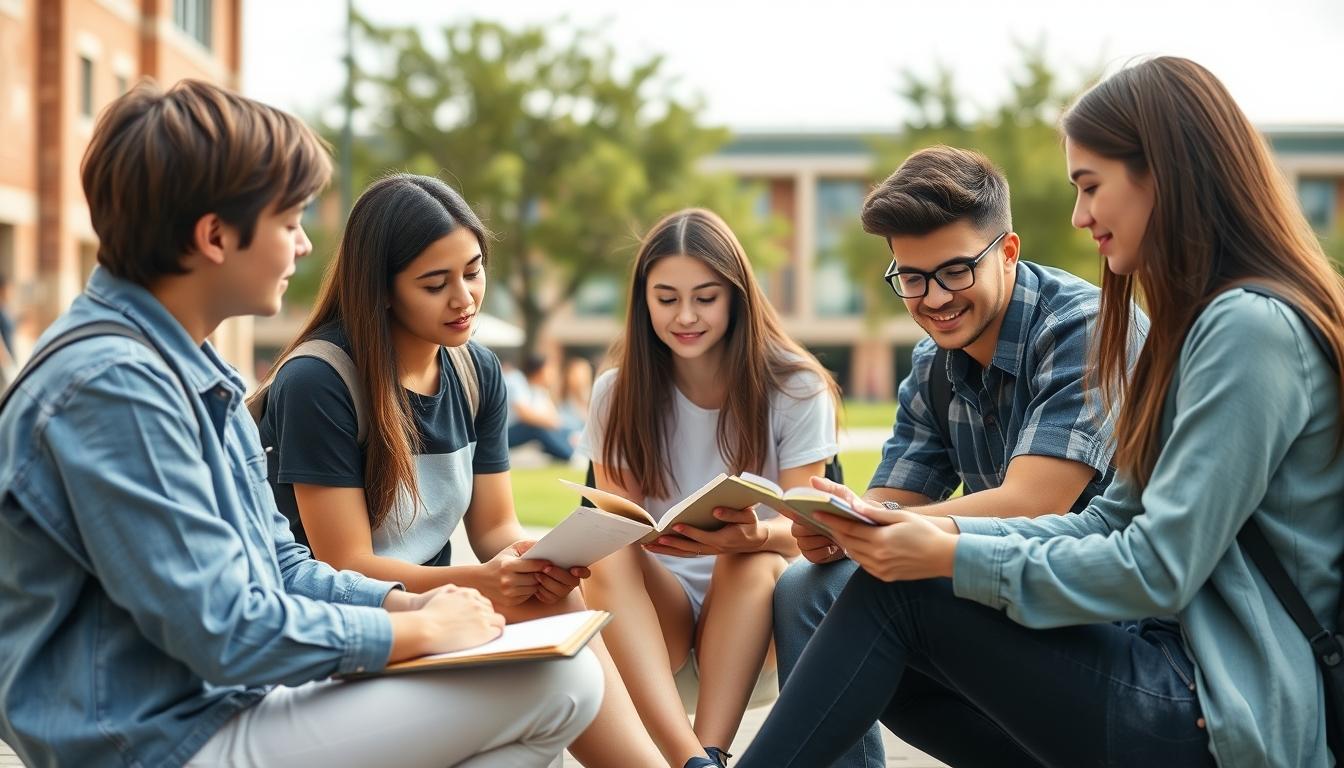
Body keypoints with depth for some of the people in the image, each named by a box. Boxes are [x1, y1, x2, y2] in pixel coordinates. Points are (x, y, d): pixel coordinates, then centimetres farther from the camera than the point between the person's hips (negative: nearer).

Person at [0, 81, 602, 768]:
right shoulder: (112, 385, -20)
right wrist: (417, 629, -11)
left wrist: (405, 602, 2)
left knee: (564, 663, 12)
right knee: (559, 681, -16)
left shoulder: (189, 369, 13)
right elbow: (224, 631, -23)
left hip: (230, 705, 11)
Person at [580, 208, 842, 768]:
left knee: (751, 562, -34)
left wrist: (757, 535, -33)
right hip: (654, 602, 1)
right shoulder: (618, 392, 1)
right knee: (608, 561, -32)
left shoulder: (796, 388, -4)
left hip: (753, 599, -1)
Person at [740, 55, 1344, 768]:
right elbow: (1112, 522, 12)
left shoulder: (1250, 329, -17)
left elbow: (1158, 570, -22)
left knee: (898, 596, -10)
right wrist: (951, 530, -1)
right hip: (1183, 669, 10)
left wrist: (953, 559, -15)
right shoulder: (1202, 322, 16)